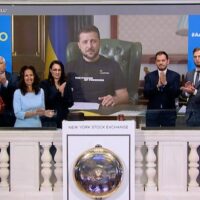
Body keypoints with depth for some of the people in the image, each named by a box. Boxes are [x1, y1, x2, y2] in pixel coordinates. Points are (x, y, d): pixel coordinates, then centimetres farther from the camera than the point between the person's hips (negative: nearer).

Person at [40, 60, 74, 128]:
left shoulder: (66, 85, 10)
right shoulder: (44, 84, 0)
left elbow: (70, 103, 5)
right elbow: (46, 102, -12)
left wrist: (63, 94, -13)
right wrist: (58, 91, -21)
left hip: (63, 118, 3)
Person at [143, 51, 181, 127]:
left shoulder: (175, 75, 3)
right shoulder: (149, 76, 5)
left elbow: (176, 93, -8)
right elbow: (146, 94, -5)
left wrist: (165, 83, -23)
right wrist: (157, 86, -22)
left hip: (169, 113, 0)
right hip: (152, 113, 1)